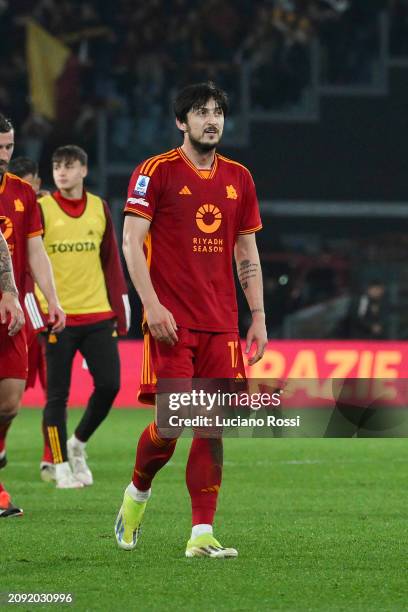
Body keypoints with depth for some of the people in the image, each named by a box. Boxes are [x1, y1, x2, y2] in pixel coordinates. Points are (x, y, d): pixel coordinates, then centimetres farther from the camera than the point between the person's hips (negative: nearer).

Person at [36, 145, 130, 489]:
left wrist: (121, 308, 10)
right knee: (58, 393, -1)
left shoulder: (99, 208, 9)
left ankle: (78, 443, 20)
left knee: (109, 384, -3)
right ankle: (58, 463, 10)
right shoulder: (41, 210, -2)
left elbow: (111, 261, 14)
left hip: (97, 315, 3)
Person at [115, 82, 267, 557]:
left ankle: (202, 533, -1)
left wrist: (258, 316, 10)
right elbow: (131, 242, -6)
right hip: (170, 322, -4)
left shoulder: (238, 178, 12)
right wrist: (152, 304, -15)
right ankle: (137, 493, 20)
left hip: (221, 323, 4)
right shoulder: (156, 172, -2)